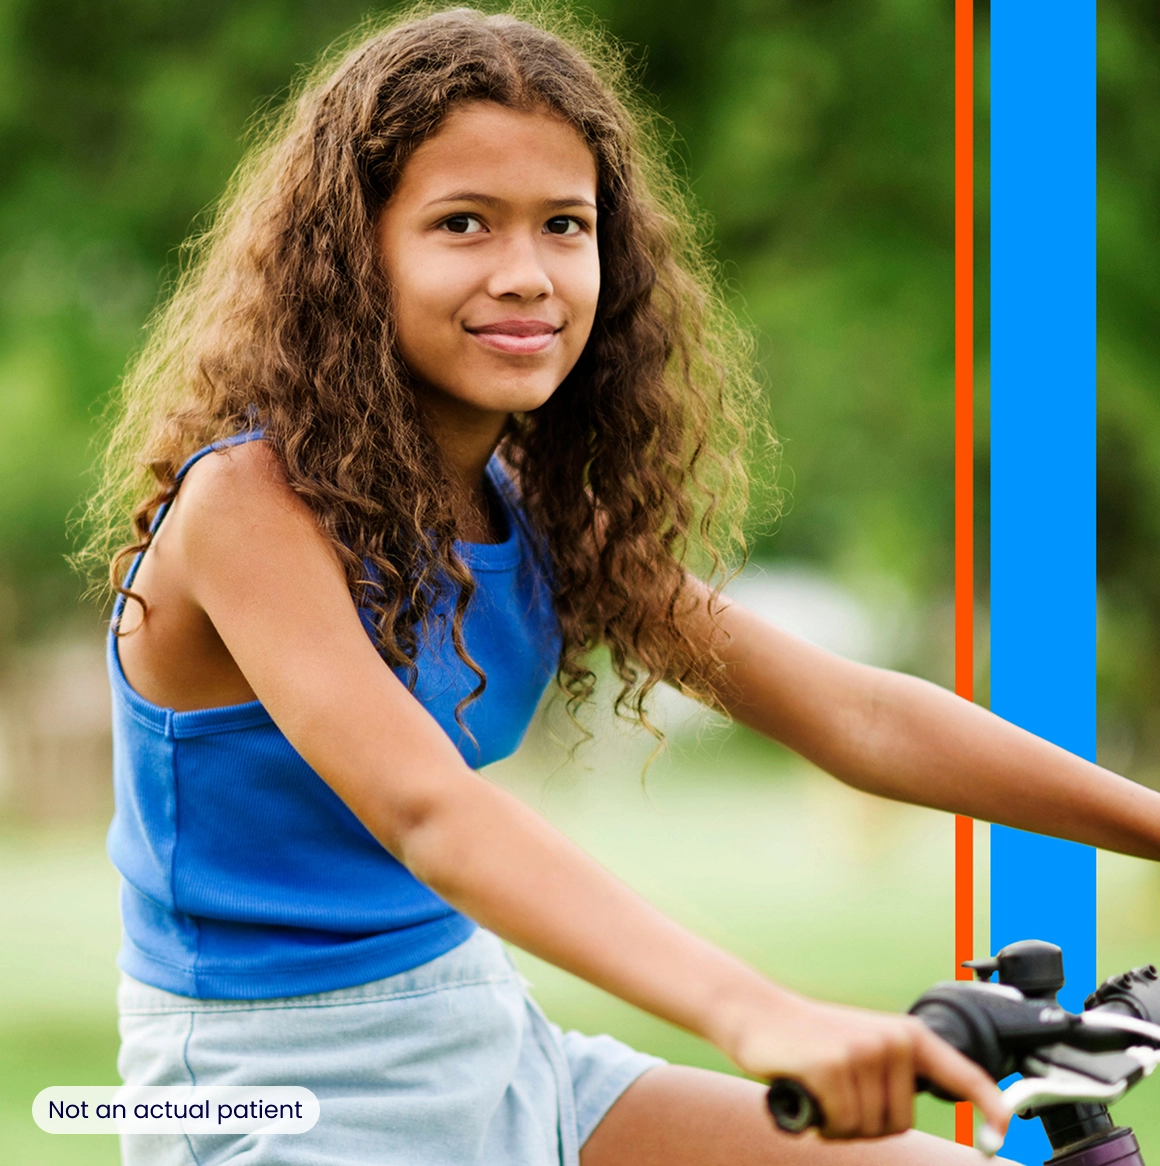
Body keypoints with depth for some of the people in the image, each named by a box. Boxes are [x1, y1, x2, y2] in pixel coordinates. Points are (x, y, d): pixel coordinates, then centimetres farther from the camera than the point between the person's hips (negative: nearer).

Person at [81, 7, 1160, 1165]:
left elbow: (852, 712, 1)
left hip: (493, 1059, 7)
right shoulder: (254, 501, -20)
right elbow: (428, 811, -36)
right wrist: (755, 1014, -48)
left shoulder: (538, 513, 2)